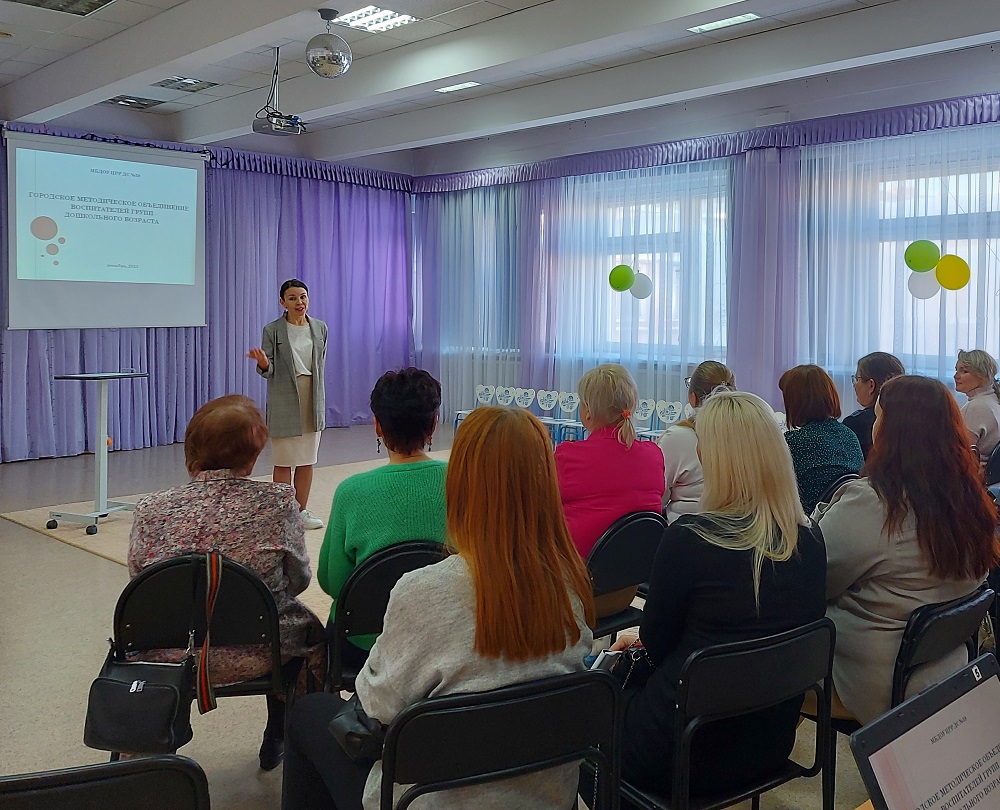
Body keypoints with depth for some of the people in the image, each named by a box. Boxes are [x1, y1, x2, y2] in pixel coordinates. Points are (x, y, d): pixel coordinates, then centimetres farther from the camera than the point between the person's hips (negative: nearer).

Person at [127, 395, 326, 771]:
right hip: (254, 656, -2)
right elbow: (298, 579, -4)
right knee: (309, 627, 30)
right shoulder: (278, 503, -16)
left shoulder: (150, 512, -12)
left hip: (167, 658, 2)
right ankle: (280, 741, 43)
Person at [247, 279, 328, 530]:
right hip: (284, 401, -4)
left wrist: (319, 398, 14)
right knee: (283, 461, 3)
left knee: (307, 460, 10)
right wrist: (263, 364, -29)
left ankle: (301, 511, 21)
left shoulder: (320, 328, 6)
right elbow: (268, 371, -6)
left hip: (312, 399, 4)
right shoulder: (272, 330, -6)